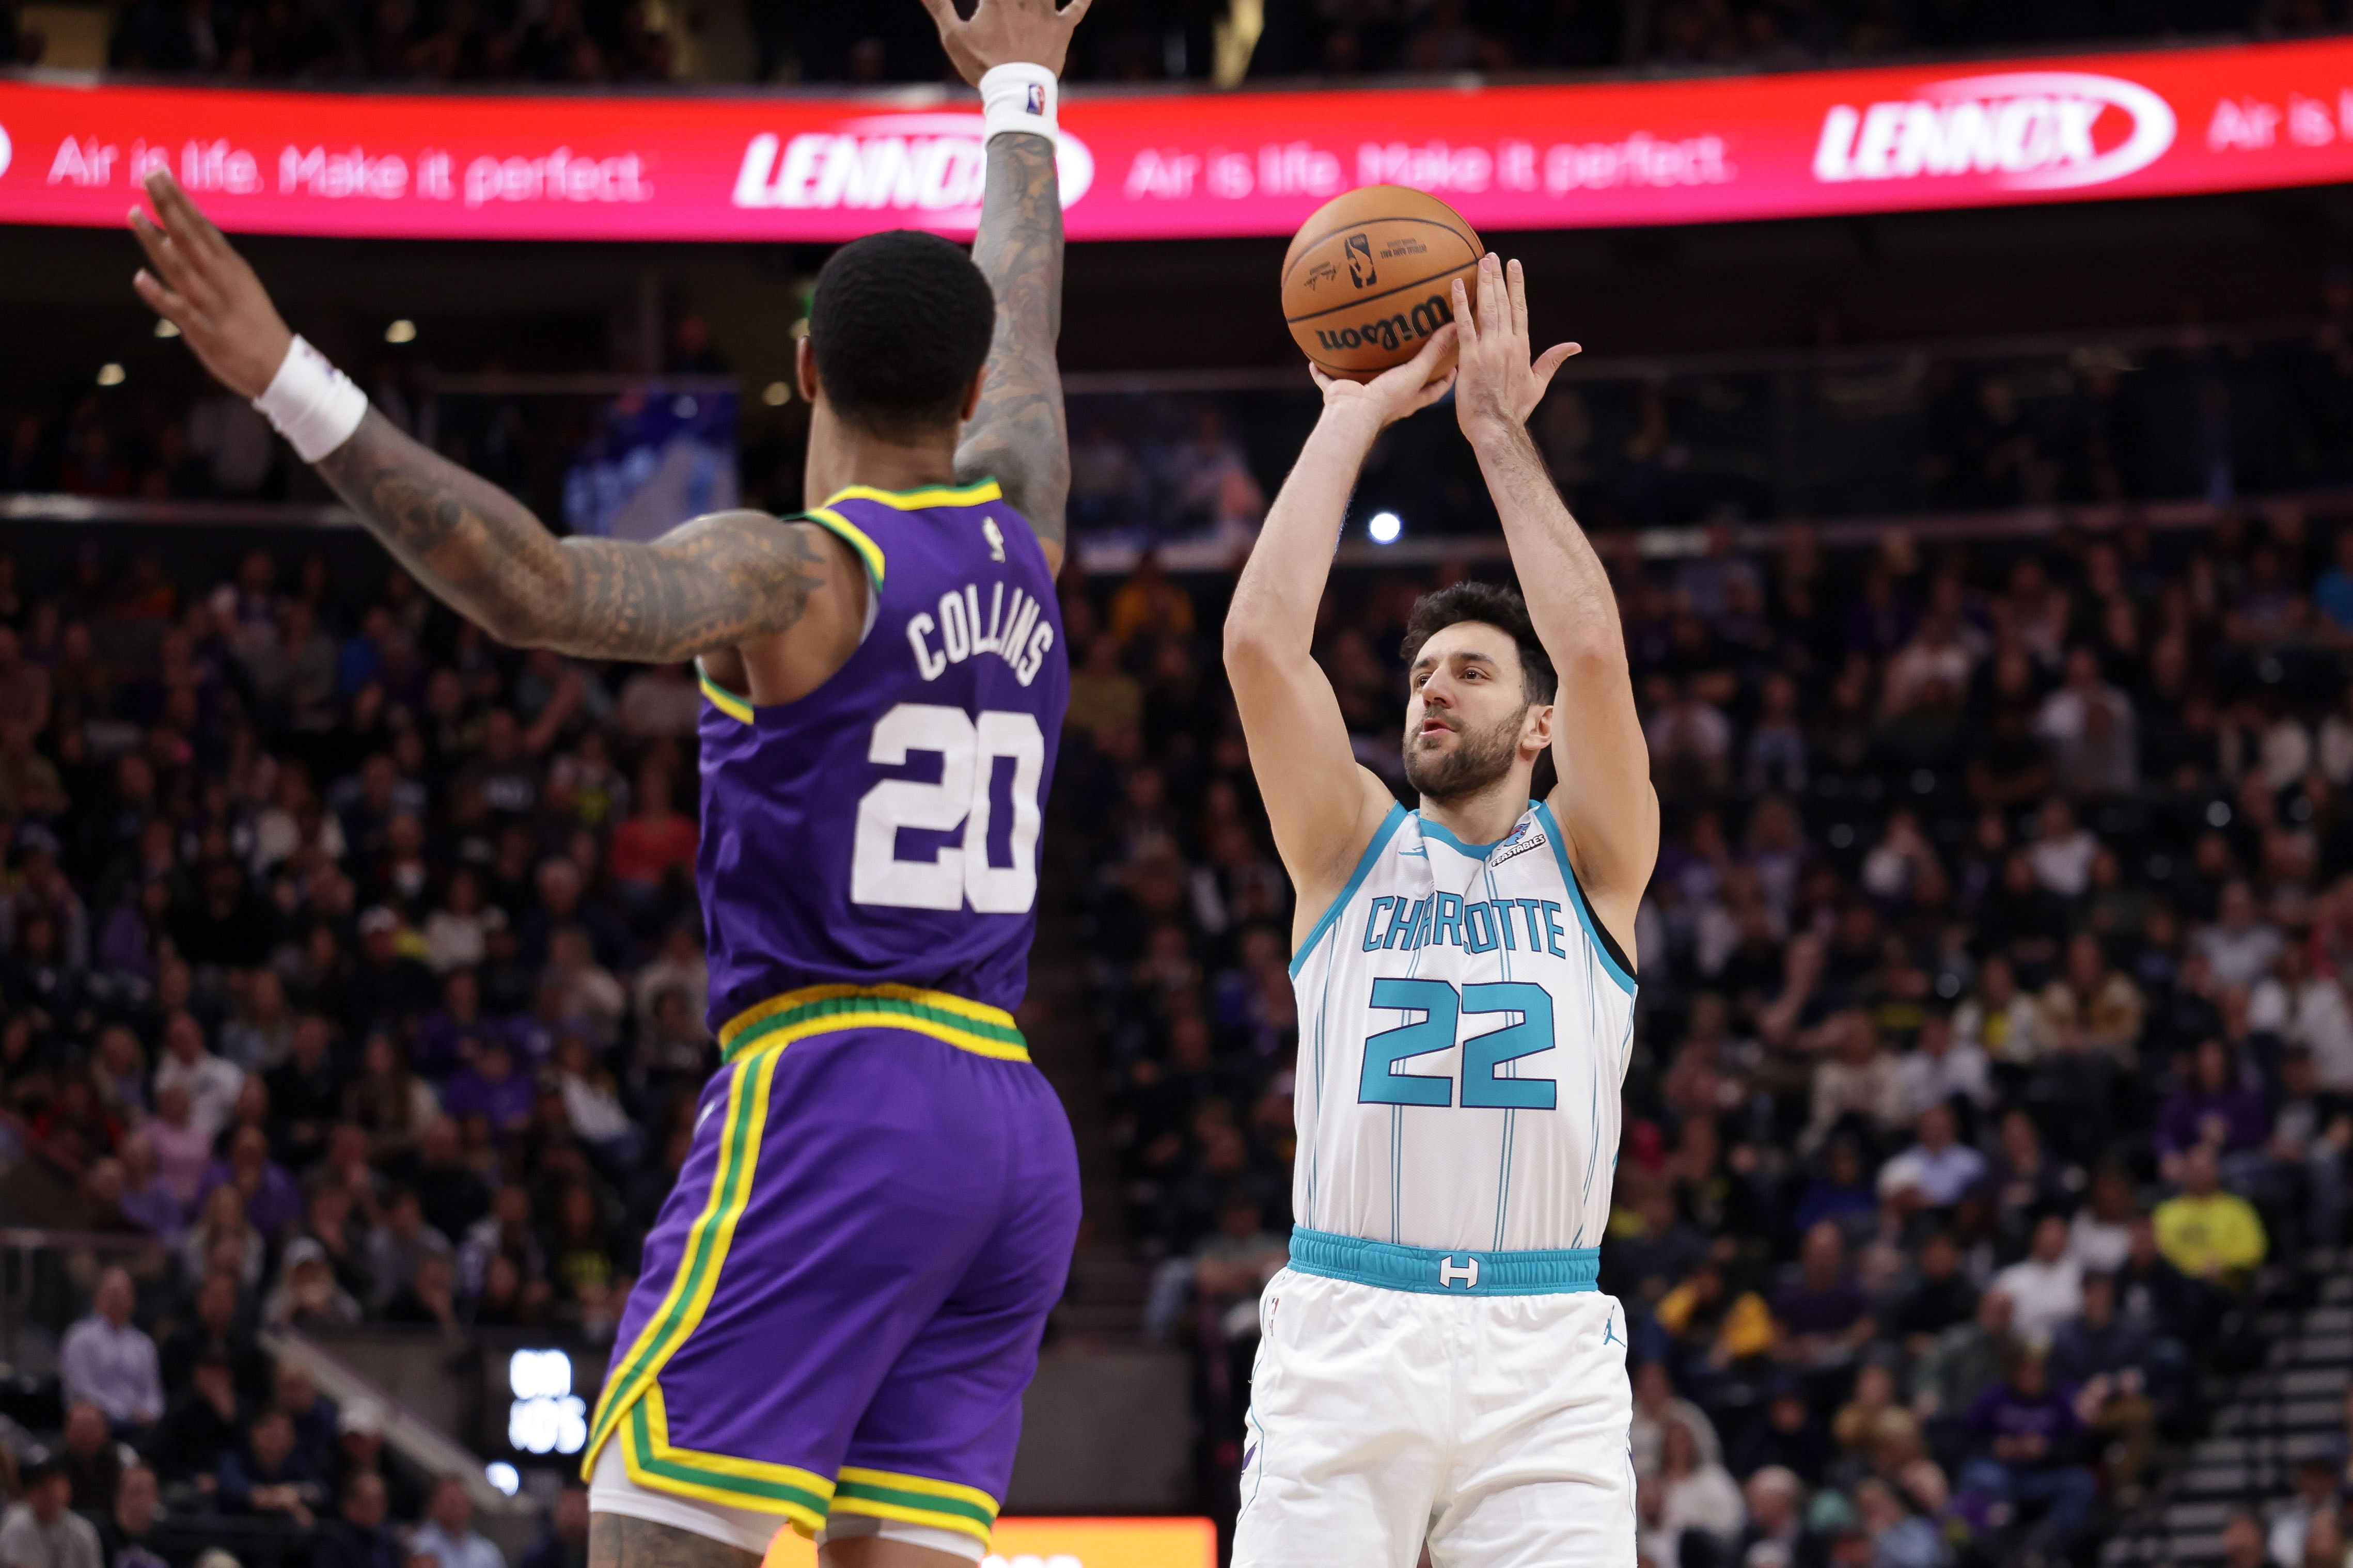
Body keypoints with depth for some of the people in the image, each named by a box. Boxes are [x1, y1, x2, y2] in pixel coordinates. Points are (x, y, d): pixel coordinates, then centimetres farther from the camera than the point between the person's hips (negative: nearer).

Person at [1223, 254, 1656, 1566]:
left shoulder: (1589, 861, 11)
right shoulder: (1352, 848, 13)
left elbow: (1594, 652, -6)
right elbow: (1262, 639, -1)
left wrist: (1500, 427, -1)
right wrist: (1358, 413, 3)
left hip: (1543, 1352, 0)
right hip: (1343, 1342, 0)